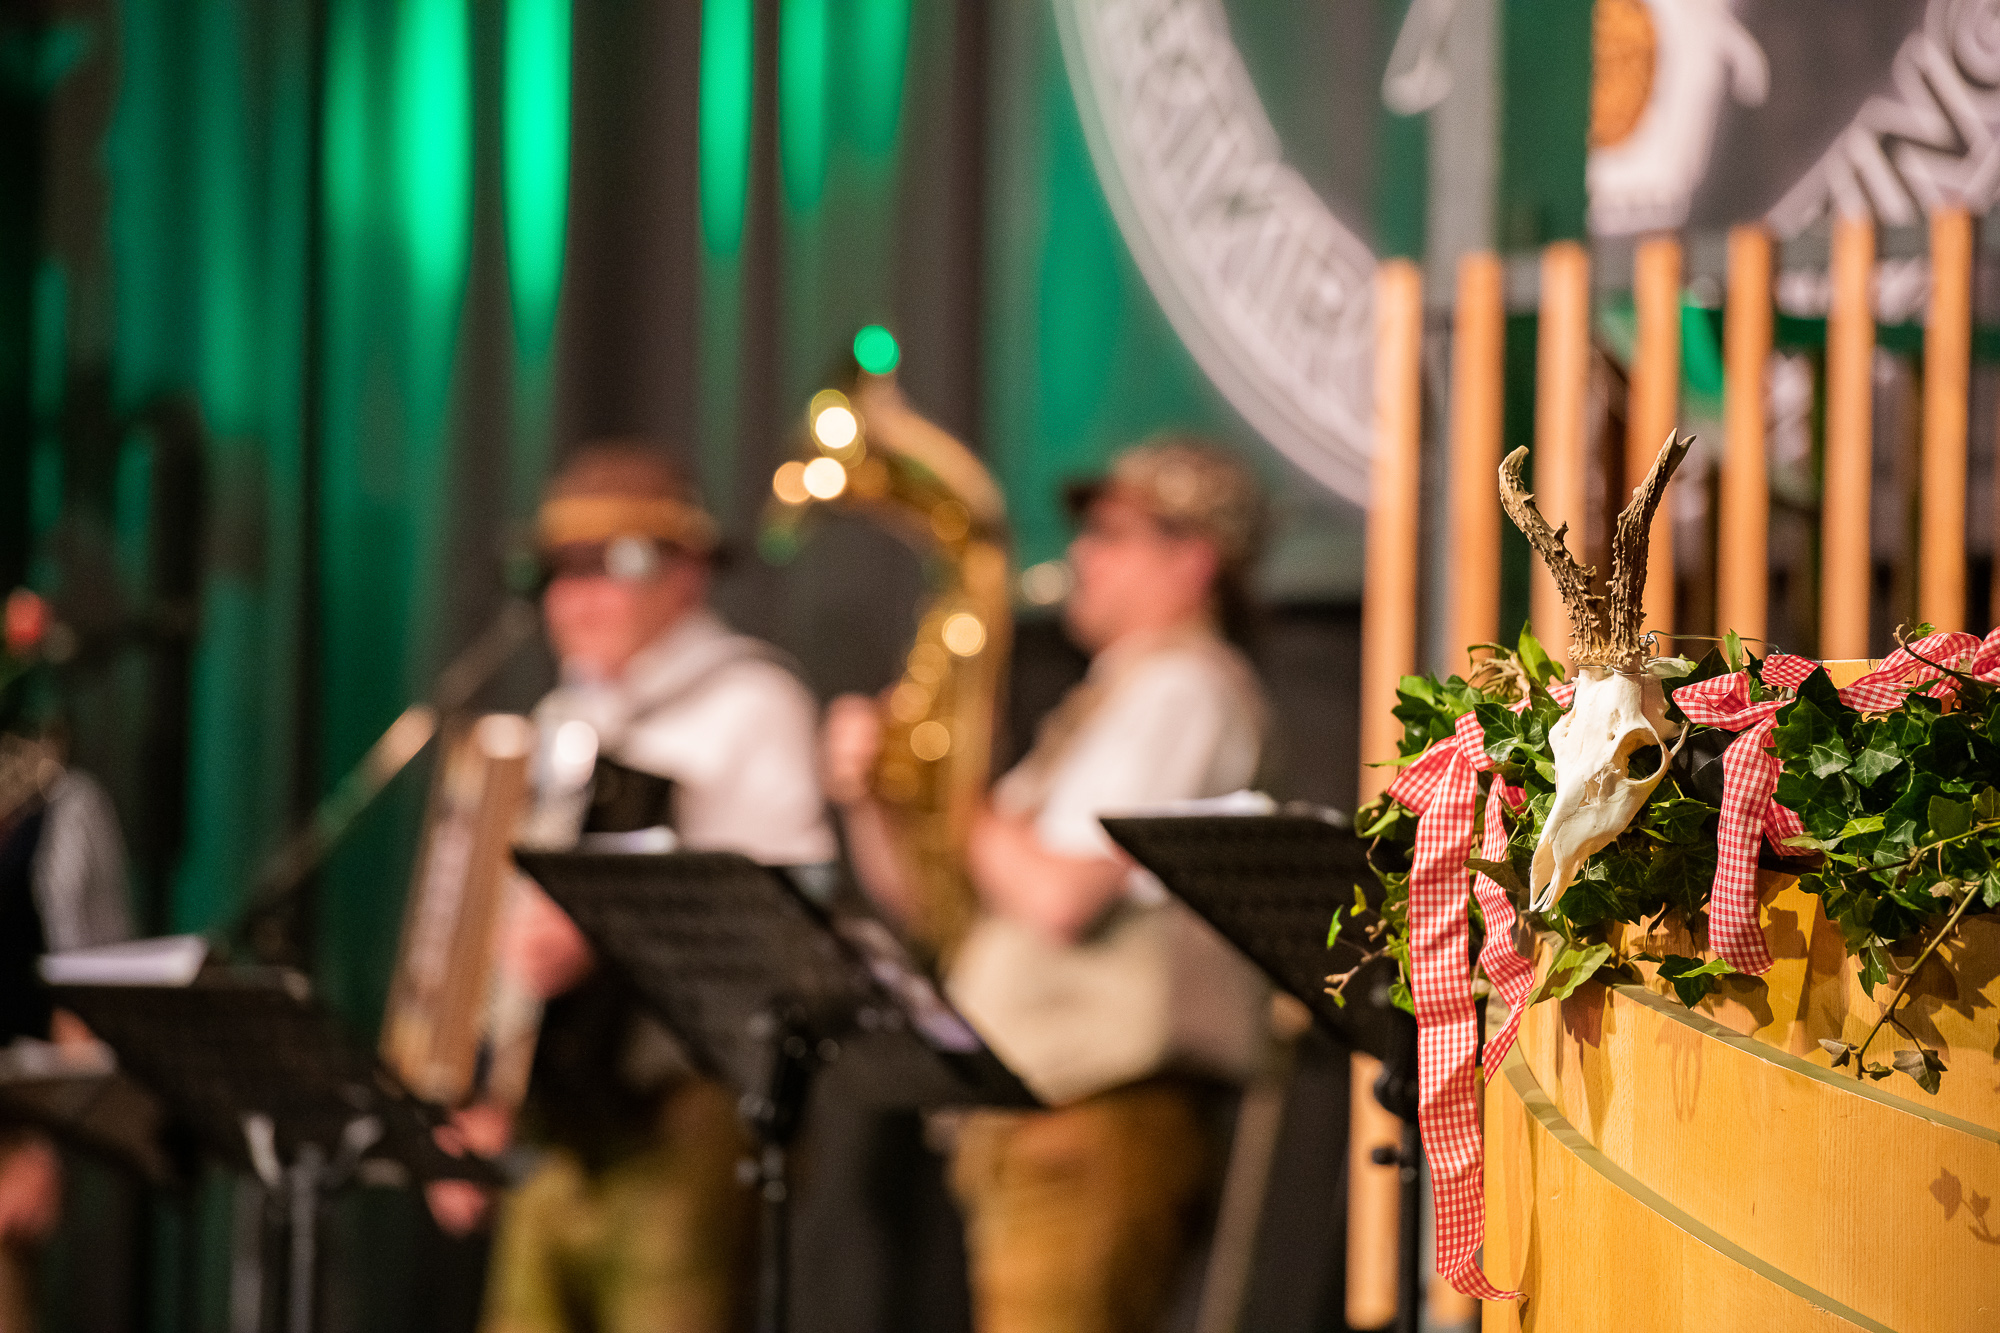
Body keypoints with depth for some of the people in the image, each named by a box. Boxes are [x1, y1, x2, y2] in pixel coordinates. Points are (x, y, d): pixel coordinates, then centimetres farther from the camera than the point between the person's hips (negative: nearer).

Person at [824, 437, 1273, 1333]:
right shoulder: (1108, 699, 24)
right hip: (1022, 1122, 10)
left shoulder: (1184, 690, -7)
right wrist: (864, 796, 6)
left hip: (1102, 1121, -10)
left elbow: (1061, 897, -18)